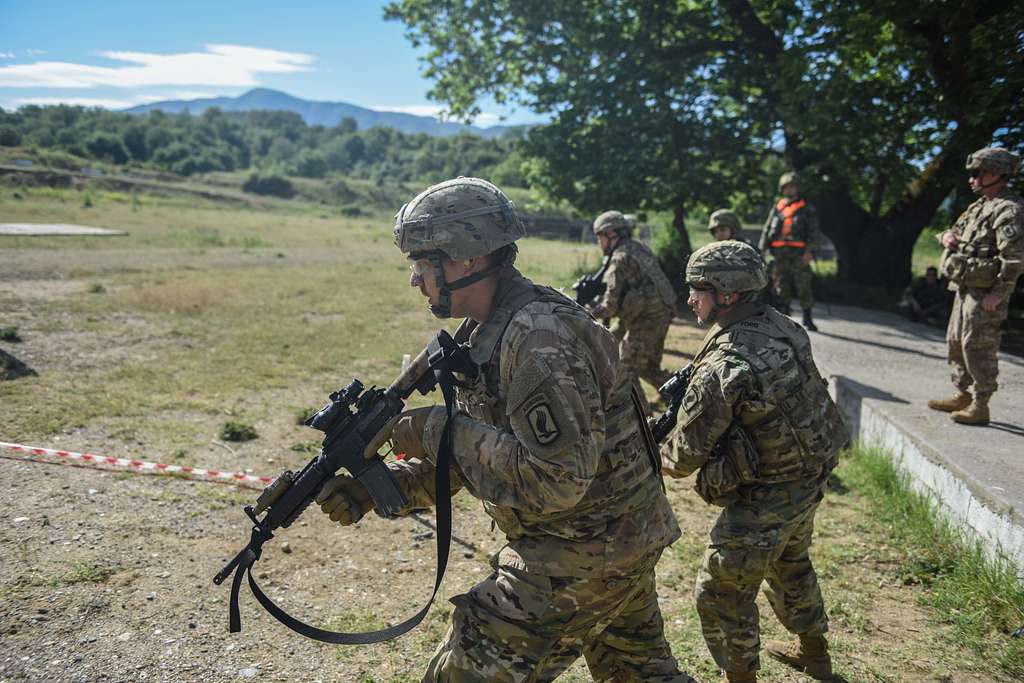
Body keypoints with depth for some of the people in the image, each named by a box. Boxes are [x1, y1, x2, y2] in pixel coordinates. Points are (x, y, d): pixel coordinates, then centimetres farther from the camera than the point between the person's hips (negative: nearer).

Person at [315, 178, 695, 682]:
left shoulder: (540, 338, -26)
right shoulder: (493, 332, 6)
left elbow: (556, 481, -31)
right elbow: (475, 446, 9)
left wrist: (440, 430, -25)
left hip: (576, 561, -10)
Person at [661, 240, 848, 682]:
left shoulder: (720, 368, -29)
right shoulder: (783, 326, -5)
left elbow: (685, 458, -19)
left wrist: (655, 455, 3)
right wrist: (689, 384, 5)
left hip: (764, 499, -9)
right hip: (811, 479, 9)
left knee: (723, 596, 11)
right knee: (791, 564, 32)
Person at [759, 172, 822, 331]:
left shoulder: (807, 209, 8)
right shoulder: (776, 208, 18)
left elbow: (814, 232, 1)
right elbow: (767, 230, 16)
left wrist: (810, 250, -13)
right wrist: (761, 250, 5)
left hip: (799, 254, -3)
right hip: (780, 254, 3)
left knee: (804, 287, -3)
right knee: (781, 288, 3)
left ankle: (807, 318, 6)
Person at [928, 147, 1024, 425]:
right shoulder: (979, 206, 15)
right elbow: (957, 230, 27)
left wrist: (998, 294, -23)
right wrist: (947, 236, 2)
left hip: (985, 293, -10)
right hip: (964, 288, 10)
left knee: (979, 349, -6)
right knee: (956, 342, 16)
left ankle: (980, 407, 2)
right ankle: (962, 396, 28)